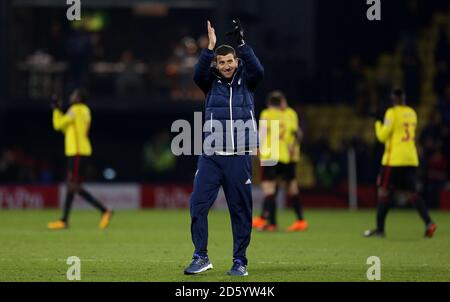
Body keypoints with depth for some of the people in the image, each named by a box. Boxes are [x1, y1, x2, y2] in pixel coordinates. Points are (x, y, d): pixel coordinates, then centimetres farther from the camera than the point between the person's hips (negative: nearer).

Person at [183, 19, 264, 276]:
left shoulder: (246, 80, 7)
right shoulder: (211, 81, 7)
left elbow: (258, 71, -14)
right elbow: (198, 74, -14)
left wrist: (242, 42, -19)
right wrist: (211, 46, -22)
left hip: (240, 157, -1)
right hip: (211, 156, 1)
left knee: (241, 209, 3)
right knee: (198, 205, -7)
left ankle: (240, 261, 12)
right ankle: (201, 257, 2)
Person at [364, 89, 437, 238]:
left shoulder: (392, 113, -9)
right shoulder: (412, 113, 12)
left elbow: (383, 136, -8)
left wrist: (378, 125, 11)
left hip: (394, 159, -7)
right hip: (411, 158, 7)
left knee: (384, 191, 1)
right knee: (411, 192, 8)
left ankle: (380, 228, 2)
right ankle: (428, 222, -9)